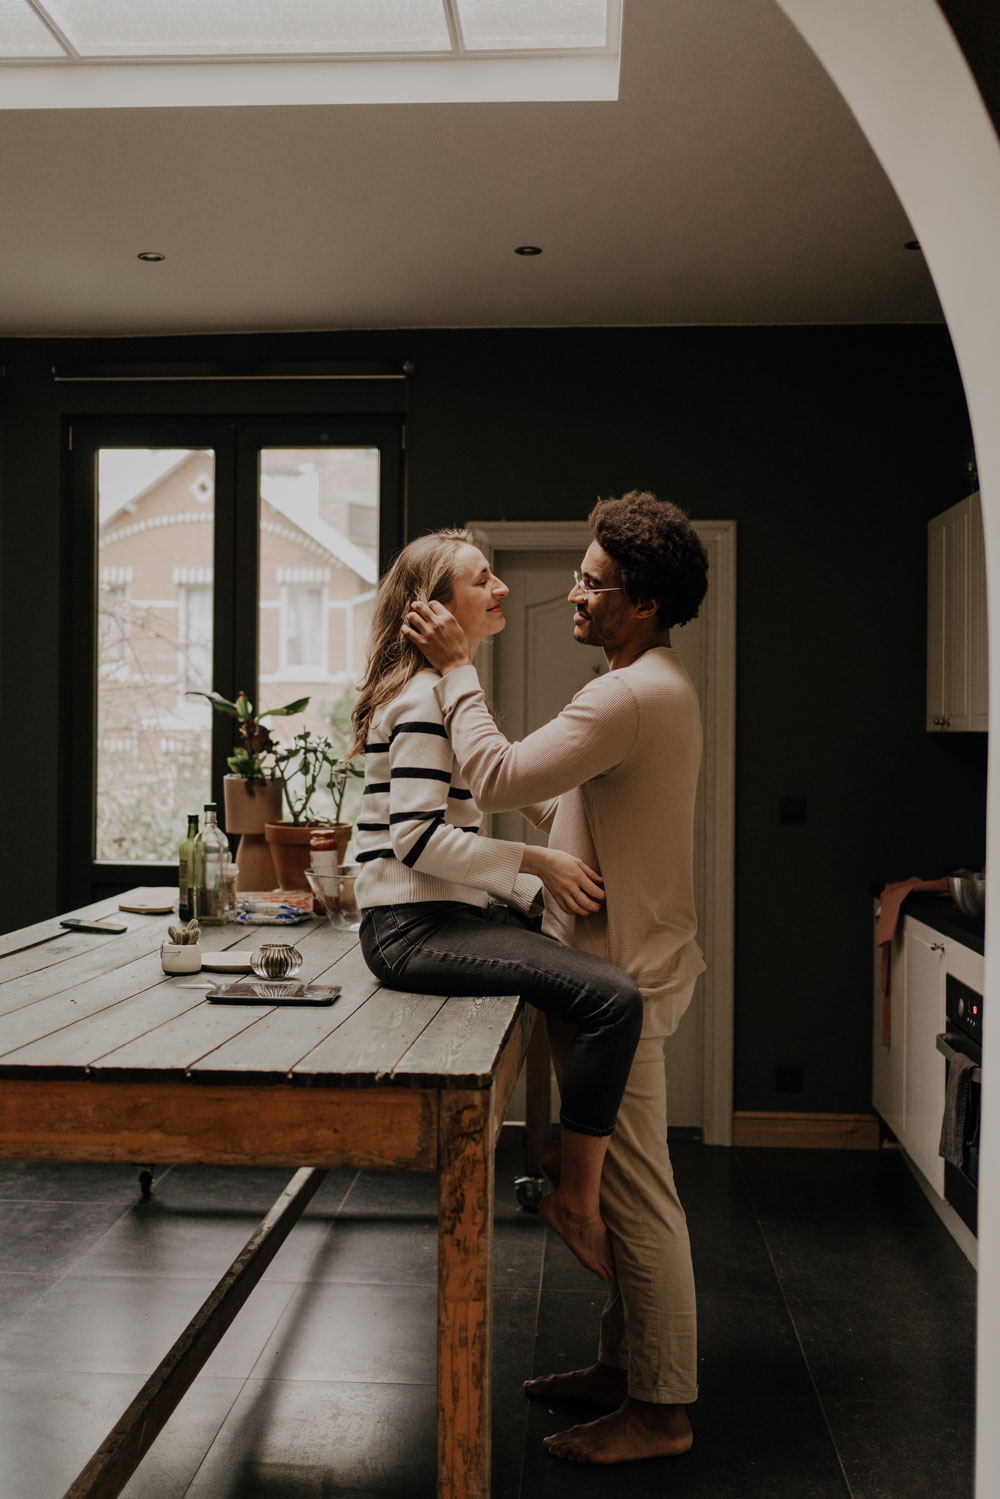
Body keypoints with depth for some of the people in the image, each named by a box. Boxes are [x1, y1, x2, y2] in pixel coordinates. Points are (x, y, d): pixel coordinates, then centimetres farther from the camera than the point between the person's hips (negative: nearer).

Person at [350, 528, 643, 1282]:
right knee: (612, 996, -22)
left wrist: (541, 885, 14)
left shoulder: (446, 689, 19)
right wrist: (536, 861, -17)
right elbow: (417, 839, -22)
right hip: (414, 929, -11)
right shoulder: (424, 697, -13)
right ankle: (578, 1203, -8)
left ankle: (568, 1155, 23)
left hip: (446, 915, 11)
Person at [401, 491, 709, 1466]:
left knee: (635, 1193, -1)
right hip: (620, 959, 11)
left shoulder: (632, 696, -21)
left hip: (619, 973, -11)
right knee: (624, 1187, 19)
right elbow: (563, 803, 21)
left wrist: (456, 671, -13)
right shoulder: (657, 686, 15)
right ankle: (625, 1363, 32)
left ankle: (659, 1410, 10)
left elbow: (498, 779, -25)